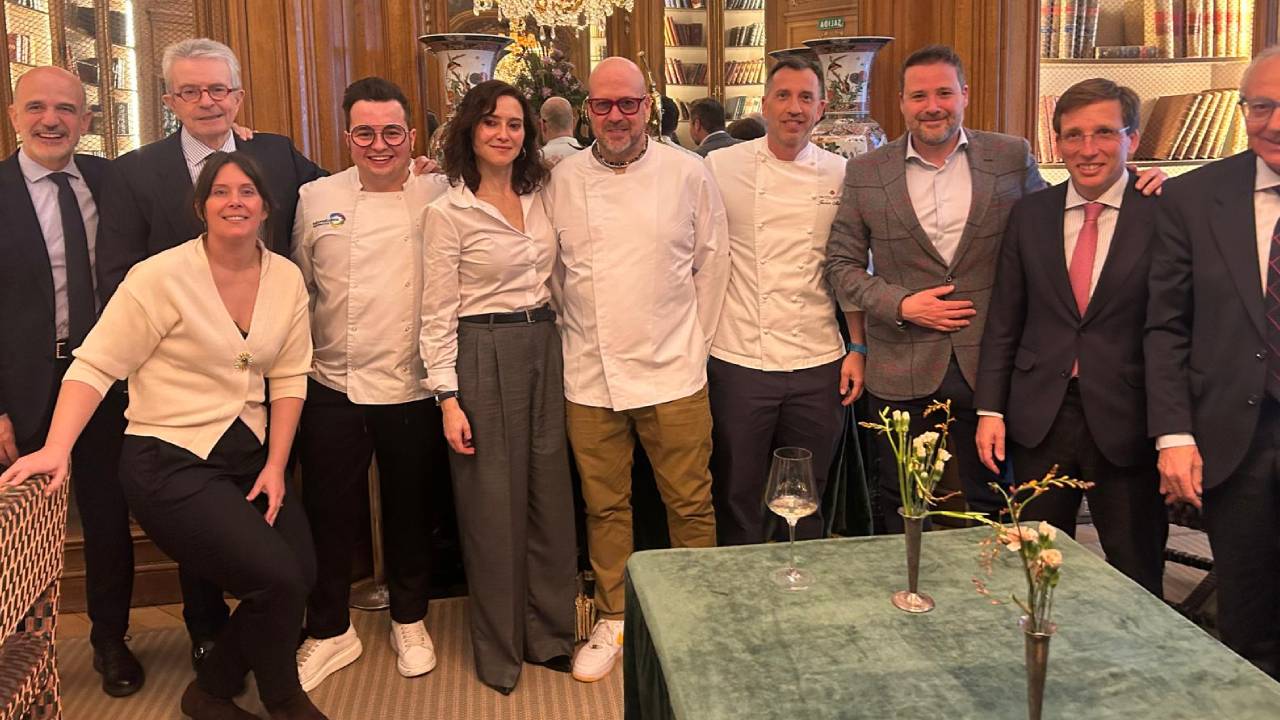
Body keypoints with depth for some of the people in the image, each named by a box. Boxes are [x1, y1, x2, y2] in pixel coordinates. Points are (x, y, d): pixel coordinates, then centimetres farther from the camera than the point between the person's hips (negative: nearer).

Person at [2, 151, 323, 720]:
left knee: (302, 572, -4)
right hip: (171, 464, -6)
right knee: (277, 578, -15)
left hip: (249, 456, 6)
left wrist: (275, 465, -1)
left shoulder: (287, 278, 2)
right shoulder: (161, 277, -12)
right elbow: (95, 365, -13)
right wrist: (56, 448, -25)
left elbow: (289, 377, 5)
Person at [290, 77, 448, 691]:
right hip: (333, 387, 1)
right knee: (330, 514, 10)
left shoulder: (441, 197, -3)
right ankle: (330, 631, 30)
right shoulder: (316, 199, 2)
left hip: (413, 388, -1)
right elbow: (297, 290, 8)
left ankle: (409, 622, 35)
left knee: (409, 513, 14)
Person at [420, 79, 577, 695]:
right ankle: (499, 648, 22)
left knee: (551, 493, 10)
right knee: (493, 503, 4)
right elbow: (438, 313, -9)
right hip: (484, 355, -5)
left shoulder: (538, 198, 8)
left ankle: (550, 632, 27)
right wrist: (447, 397, -12)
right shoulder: (448, 213, -8)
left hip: (544, 346, 5)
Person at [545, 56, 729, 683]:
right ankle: (612, 621, 28)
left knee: (690, 504, 6)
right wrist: (577, 338, 8)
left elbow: (712, 261, 6)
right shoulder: (562, 179, 3)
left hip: (673, 372, -1)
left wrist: (695, 339, 6)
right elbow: (553, 270, 11)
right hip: (589, 376, 2)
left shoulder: (688, 173, -1)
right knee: (605, 507, 12)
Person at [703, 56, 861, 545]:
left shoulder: (841, 176, 5)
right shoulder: (721, 167, -1)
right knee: (738, 497, 8)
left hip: (819, 364, 2)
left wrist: (858, 348, 5)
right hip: (740, 361, -2)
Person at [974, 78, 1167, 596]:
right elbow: (1004, 319, 6)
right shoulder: (1029, 214, 4)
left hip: (1126, 420, -2)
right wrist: (989, 409, 2)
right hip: (1039, 416, 3)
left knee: (1137, 581, 11)